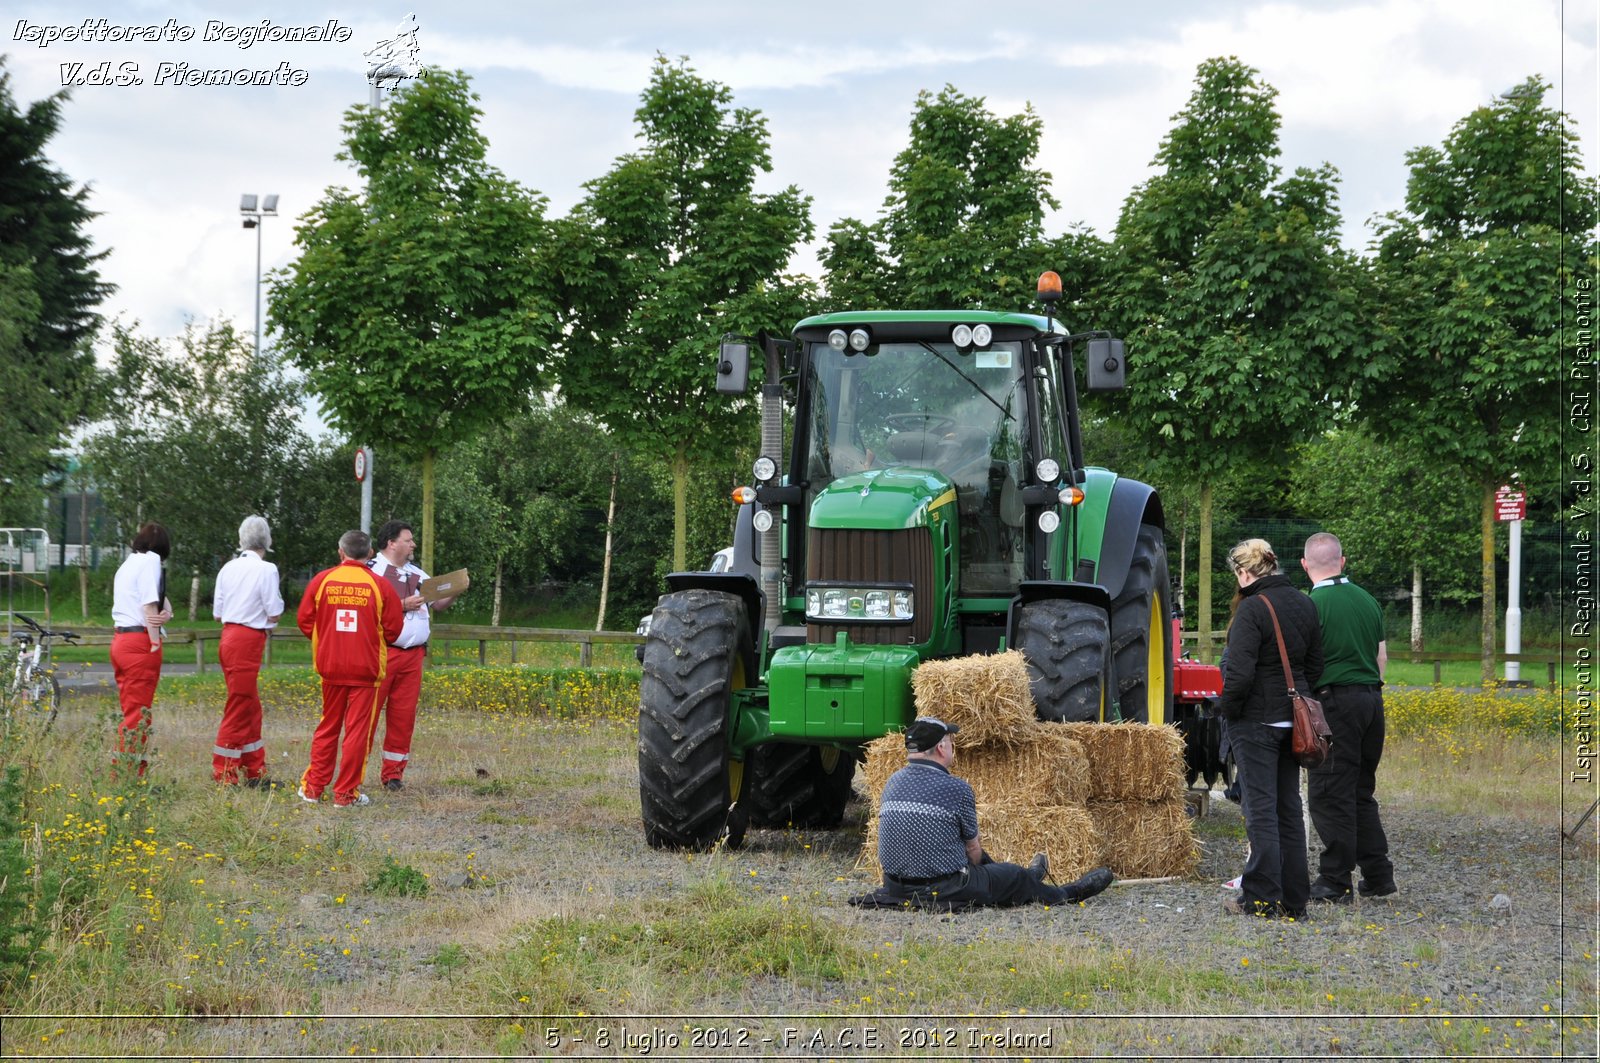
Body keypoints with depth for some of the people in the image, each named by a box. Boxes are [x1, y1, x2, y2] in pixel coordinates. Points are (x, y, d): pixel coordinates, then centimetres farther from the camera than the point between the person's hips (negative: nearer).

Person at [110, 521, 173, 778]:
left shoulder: (127, 563, 21)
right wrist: (155, 644, -11)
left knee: (130, 713, 15)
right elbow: (149, 605, -13)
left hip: (120, 639, 9)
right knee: (138, 715, -6)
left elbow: (160, 597, 12)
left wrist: (167, 612, -8)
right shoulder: (150, 560, -6)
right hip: (140, 641, -9)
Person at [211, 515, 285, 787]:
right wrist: (277, 605, 9)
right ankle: (223, 775, 0)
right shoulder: (266, 570, -11)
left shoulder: (229, 568, 8)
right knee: (238, 709, -2)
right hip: (248, 641, -7)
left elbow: (217, 612, 11)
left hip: (229, 635, 7)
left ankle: (255, 771, 21)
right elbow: (274, 614, -11)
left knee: (251, 707, 16)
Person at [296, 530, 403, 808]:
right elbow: (393, 629, -4)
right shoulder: (380, 585, -7)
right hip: (366, 667, -2)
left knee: (327, 727, 15)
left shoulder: (322, 580, -2)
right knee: (357, 730, 3)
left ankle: (313, 787, 17)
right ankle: (346, 793, 3)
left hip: (330, 666, 2)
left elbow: (304, 619, 2)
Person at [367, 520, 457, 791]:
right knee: (368, 711, -6)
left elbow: (439, 603, 22)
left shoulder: (416, 574, 20)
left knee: (404, 715, 6)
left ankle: (393, 773, 12)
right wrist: (403, 605, -15)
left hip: (413, 655, 6)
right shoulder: (372, 570, -3)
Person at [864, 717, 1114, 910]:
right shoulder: (956, 789, -16)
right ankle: (1066, 894, 45)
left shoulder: (893, 784, 3)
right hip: (945, 891, -7)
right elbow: (974, 850, -1)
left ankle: (1026, 880, 57)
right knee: (1016, 876, 19)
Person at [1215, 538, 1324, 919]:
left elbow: (1239, 673, -22)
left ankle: (1262, 898, -3)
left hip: (1256, 720, -7)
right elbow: (1314, 666, 13)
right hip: (1293, 718, 7)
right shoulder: (1304, 605, 8)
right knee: (1289, 807, 13)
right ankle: (1294, 898, 16)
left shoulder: (1252, 609, -17)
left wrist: (1227, 709, -7)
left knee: (1260, 808, -4)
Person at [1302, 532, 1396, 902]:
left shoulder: (1312, 605, -11)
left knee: (1330, 794, -2)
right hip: (1373, 698, 7)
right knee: (1361, 792, 16)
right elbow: (1382, 657, 16)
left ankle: (1334, 882, -2)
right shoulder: (1368, 600, 11)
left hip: (1335, 702, -7)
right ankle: (1378, 875, 16)